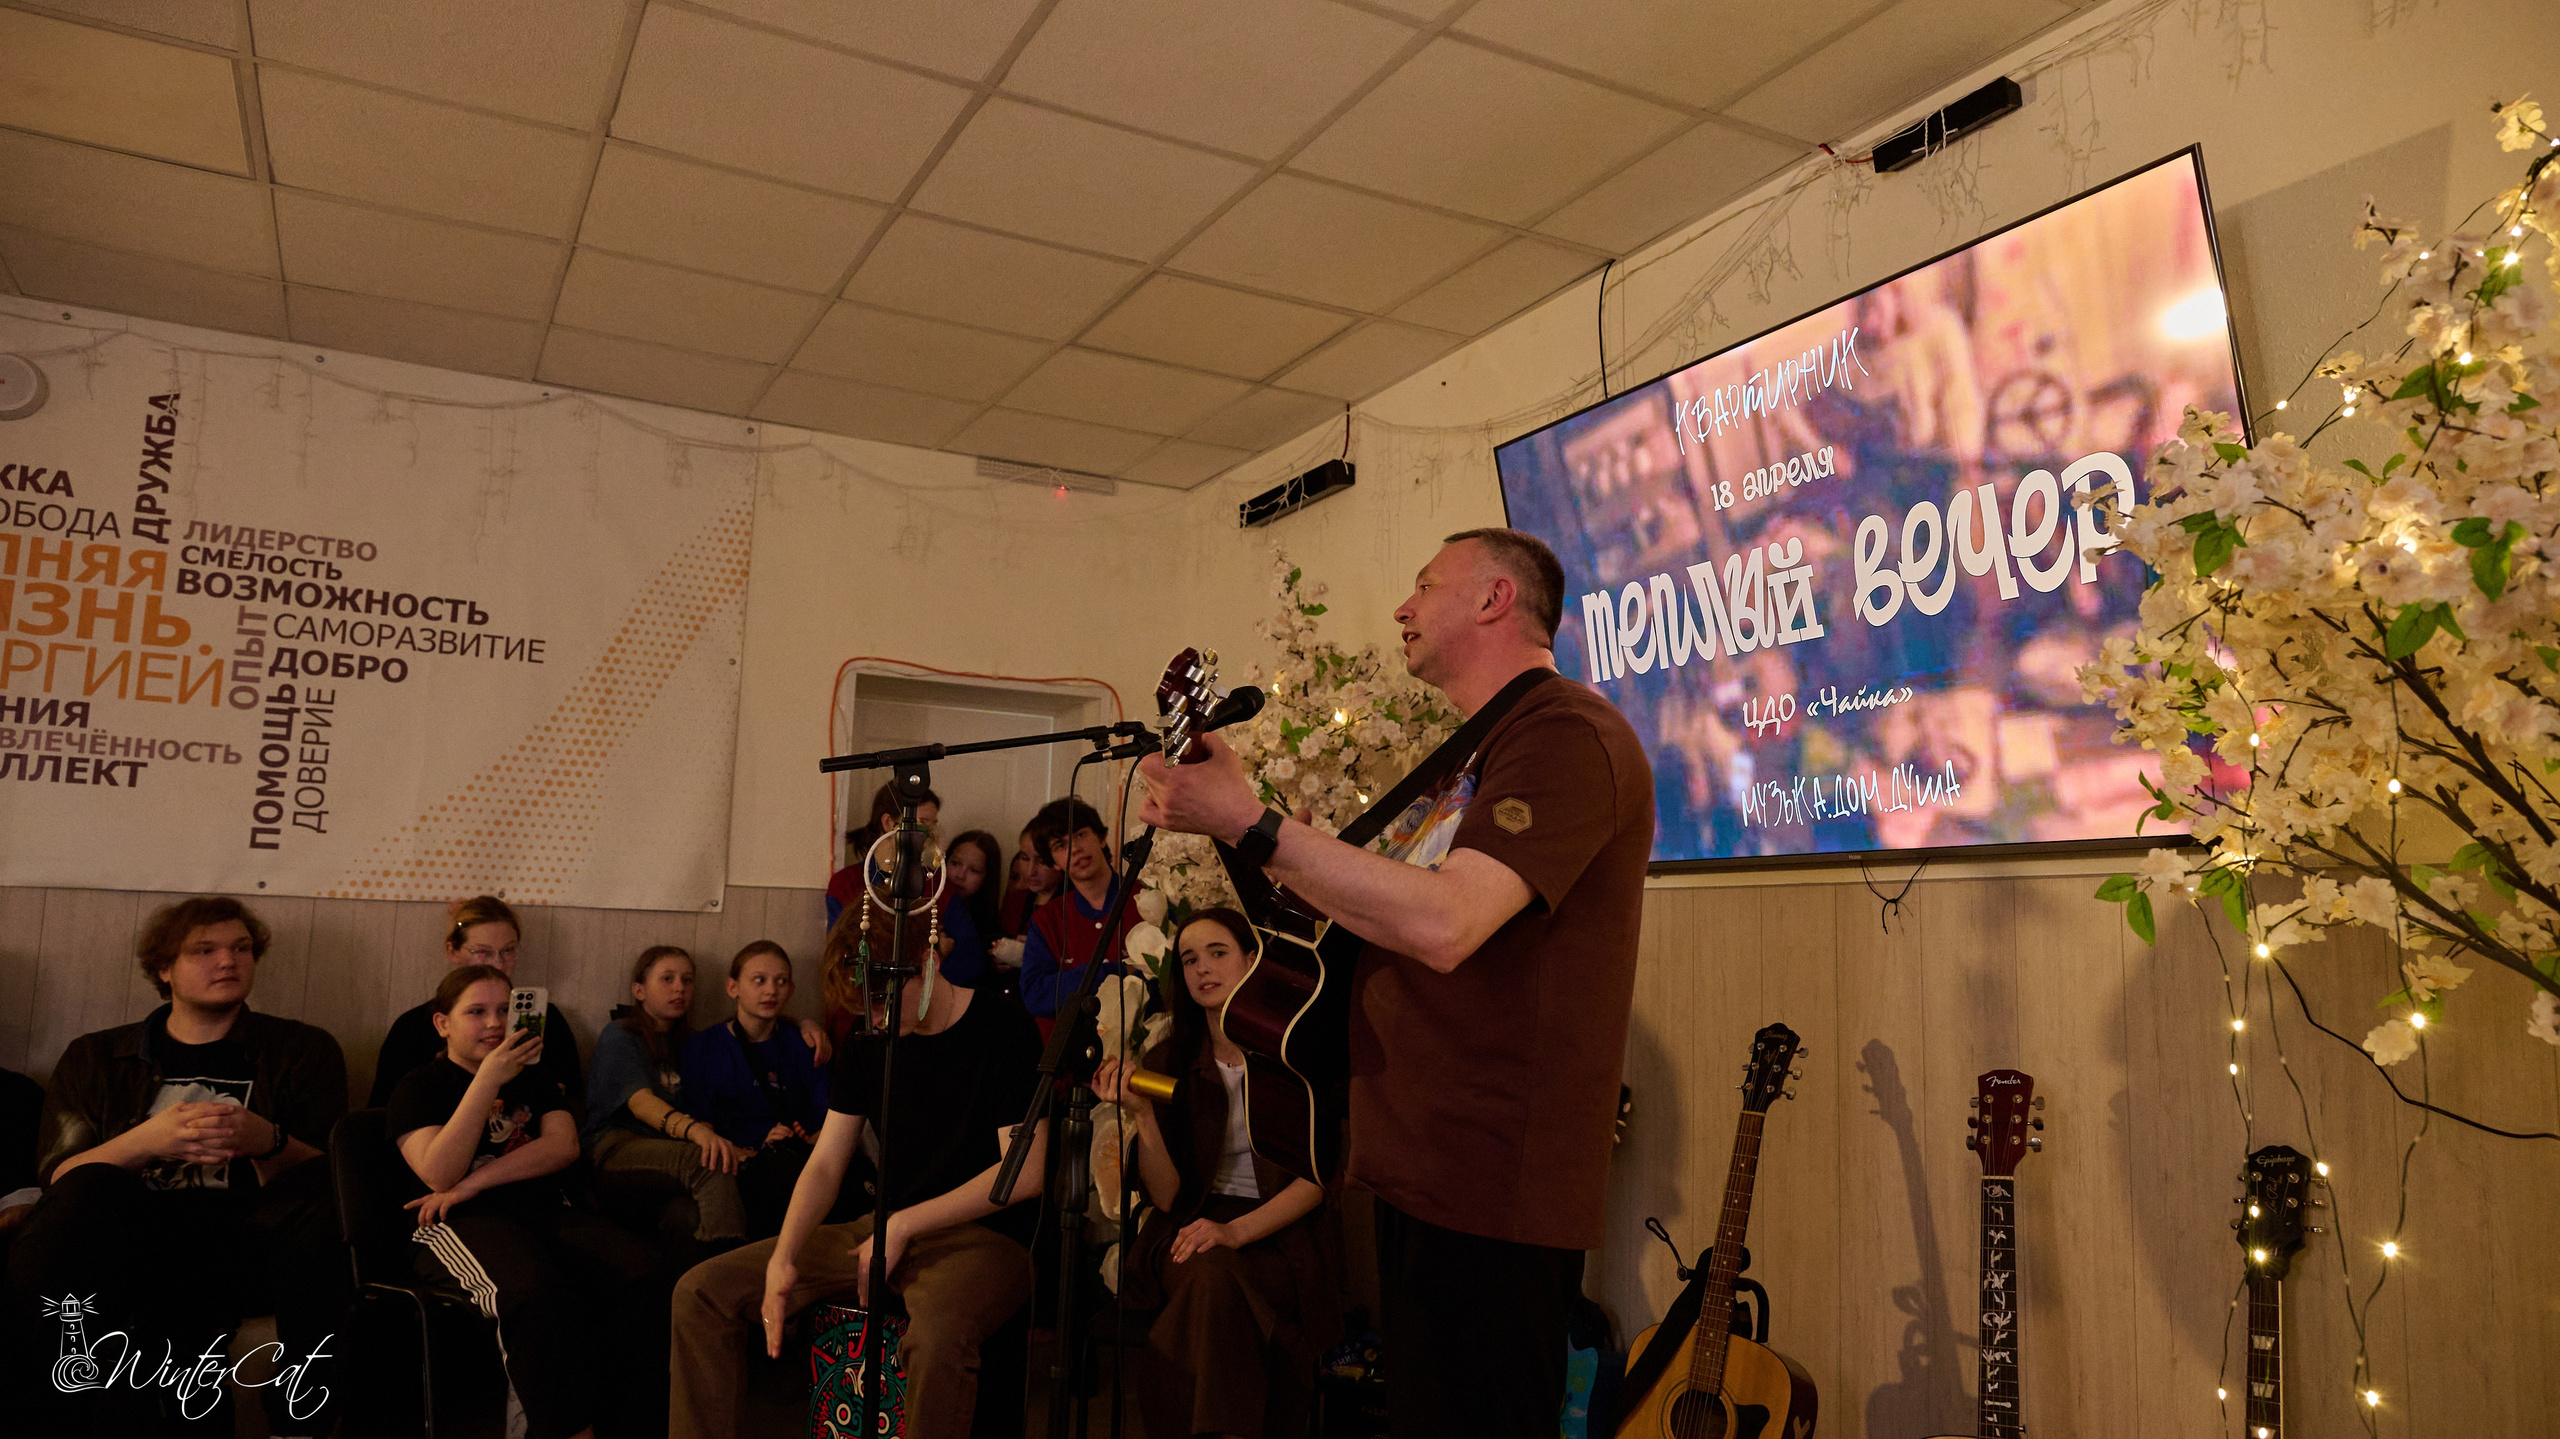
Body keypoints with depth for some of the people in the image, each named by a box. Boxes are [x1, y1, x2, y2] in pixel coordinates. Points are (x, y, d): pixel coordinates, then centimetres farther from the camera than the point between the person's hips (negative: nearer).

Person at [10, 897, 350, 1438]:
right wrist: (145, 1141, -14)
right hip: (117, 1246, 1)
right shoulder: (96, 1058, 19)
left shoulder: (304, 1050, 15)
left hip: (241, 1249, 0)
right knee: (92, 1187, -32)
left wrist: (268, 1143, -16)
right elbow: (59, 1179, 6)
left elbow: (320, 1184, 6)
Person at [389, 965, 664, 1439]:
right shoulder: (419, 1087, 9)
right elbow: (440, 1174, -8)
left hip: (546, 1209, 5)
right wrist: (488, 1079, -13)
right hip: (465, 1223, -4)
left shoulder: (533, 1077, 23)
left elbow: (564, 1146, 5)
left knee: (636, 1275, -28)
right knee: (539, 1297, -39)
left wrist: (475, 1181, -8)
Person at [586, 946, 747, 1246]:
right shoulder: (619, 1036, 3)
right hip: (616, 1143, -5)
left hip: (665, 1144, 5)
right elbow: (640, 1102, -14)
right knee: (709, 1162, -34)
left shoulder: (687, 1040, 25)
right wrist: (696, 1131, -33)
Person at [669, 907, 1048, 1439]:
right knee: (702, 1291, -4)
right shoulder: (866, 1044, 9)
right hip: (881, 1229, 7)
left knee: (937, 1336, -41)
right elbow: (825, 1166, 7)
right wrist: (782, 1260, -11)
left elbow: (1026, 1171, -15)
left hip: (983, 1236, -6)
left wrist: (904, 1225, -16)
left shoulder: (1005, 1033, -11)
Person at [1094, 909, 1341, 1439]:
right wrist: (1143, 1114, -18)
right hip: (1193, 1229, 2)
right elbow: (1167, 1196, -1)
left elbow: (1318, 1176, -6)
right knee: (1212, 1280, -34)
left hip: (1279, 1230, -2)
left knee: (1221, 1280, -35)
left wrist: (1236, 1230, -21)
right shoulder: (1168, 1060, 7)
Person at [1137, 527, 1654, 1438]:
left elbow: (1443, 923, -28)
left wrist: (1250, 821, -24)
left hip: (1491, 1202, -10)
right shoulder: (1476, 753, 20)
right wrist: (1215, 816, 11)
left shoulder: (1568, 734, -15)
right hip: (1421, 1175, 10)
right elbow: (1366, 907, 21)